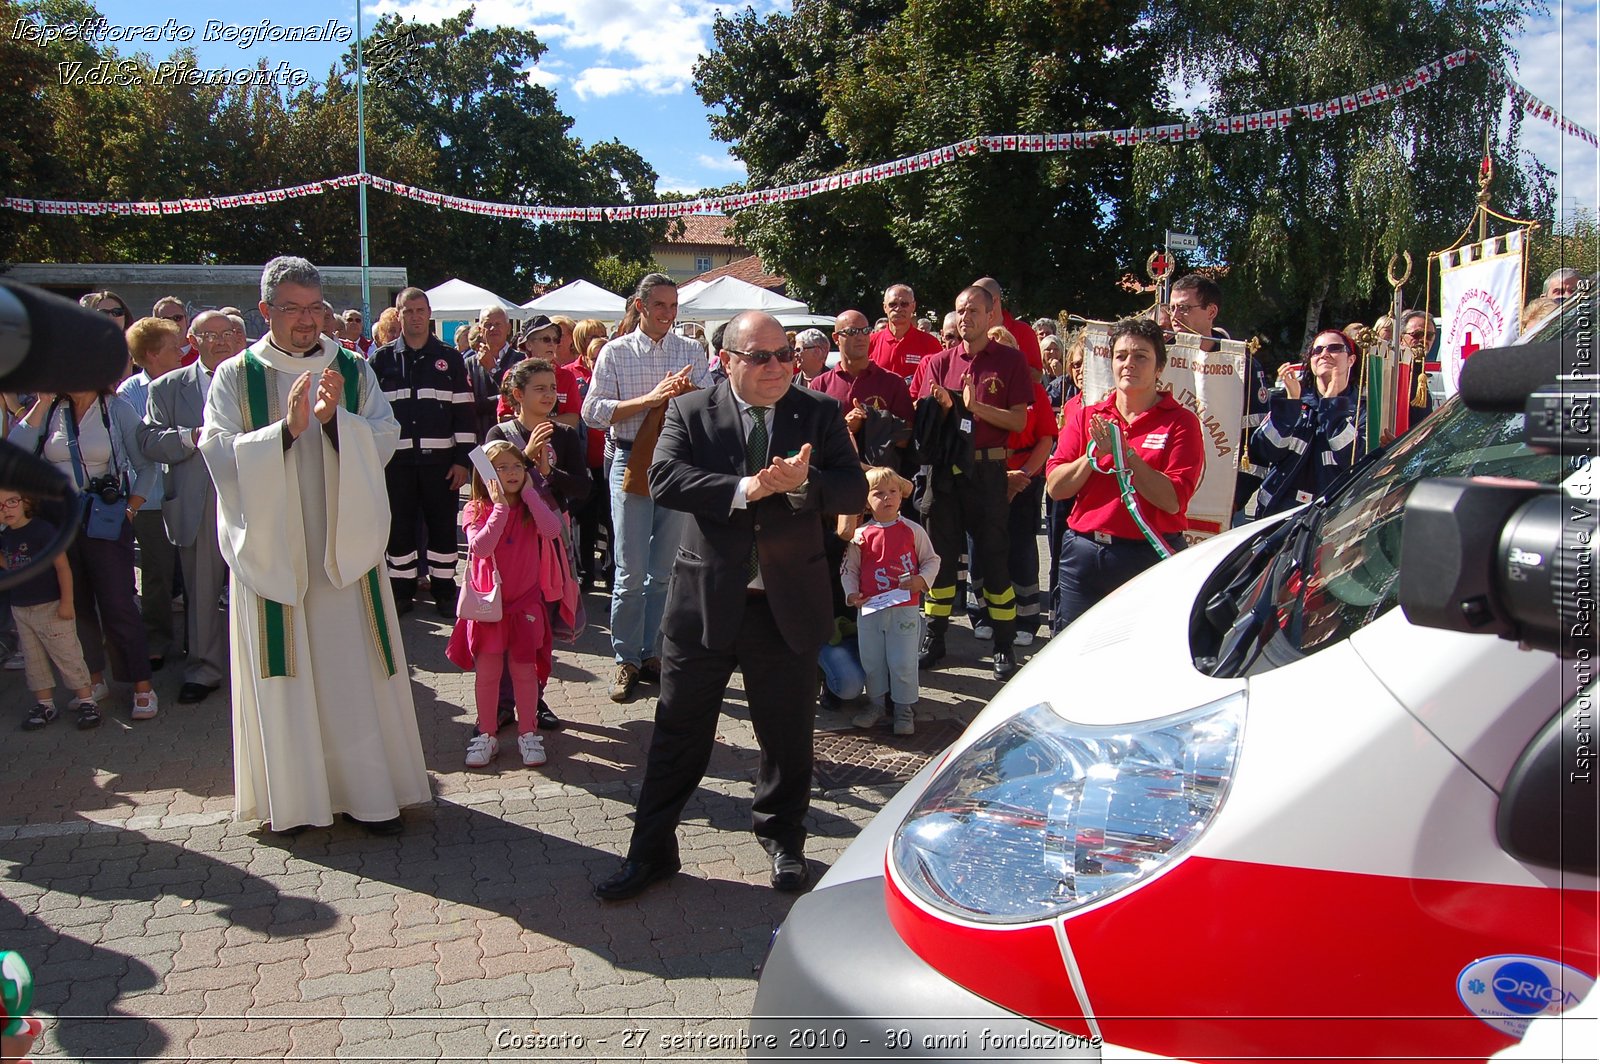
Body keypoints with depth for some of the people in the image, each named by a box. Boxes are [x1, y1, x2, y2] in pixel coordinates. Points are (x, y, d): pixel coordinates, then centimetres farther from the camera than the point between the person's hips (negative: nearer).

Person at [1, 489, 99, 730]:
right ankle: (44, 705, 23)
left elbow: (62, 567, -16)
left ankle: (86, 701, 4)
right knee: (33, 660, 13)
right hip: (20, 610, 7)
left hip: (50, 607, -7)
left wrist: (66, 602, -17)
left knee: (67, 655, -3)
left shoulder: (43, 530, -16)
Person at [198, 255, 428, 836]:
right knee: (284, 671, 3)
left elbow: (385, 441, -3)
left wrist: (334, 417, -20)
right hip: (271, 546, -1)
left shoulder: (354, 371, 7)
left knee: (355, 669, 3)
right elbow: (220, 455, -8)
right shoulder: (235, 377, 3)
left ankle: (369, 789, 12)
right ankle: (292, 794, 15)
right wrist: (287, 428, -21)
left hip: (343, 543, 1)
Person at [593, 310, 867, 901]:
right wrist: (745, 488, -26)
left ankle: (782, 837, 38)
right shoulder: (690, 412, -1)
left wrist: (802, 484, -25)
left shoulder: (820, 413, 2)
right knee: (679, 730, 9)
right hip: (705, 601, -1)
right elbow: (664, 479, -16)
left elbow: (854, 491, -5)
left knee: (787, 732, 15)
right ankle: (651, 849, 25)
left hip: (789, 603, 1)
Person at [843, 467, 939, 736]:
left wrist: (922, 580, -13)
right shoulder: (860, 536, -1)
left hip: (905, 609, -2)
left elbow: (931, 560, 4)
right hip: (869, 610, 2)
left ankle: (904, 709, 19)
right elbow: (849, 568, 5)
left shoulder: (912, 530, -2)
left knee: (903, 662, 3)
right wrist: (851, 593, -9)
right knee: (871, 661, 13)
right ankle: (876, 704, 30)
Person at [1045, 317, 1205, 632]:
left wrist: (1124, 453, -16)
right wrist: (1095, 454, -13)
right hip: (1083, 556, 3)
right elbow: (1055, 487, 1)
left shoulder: (1180, 421, -1)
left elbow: (1173, 500, -13)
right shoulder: (1086, 417, 10)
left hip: (1150, 558, -3)